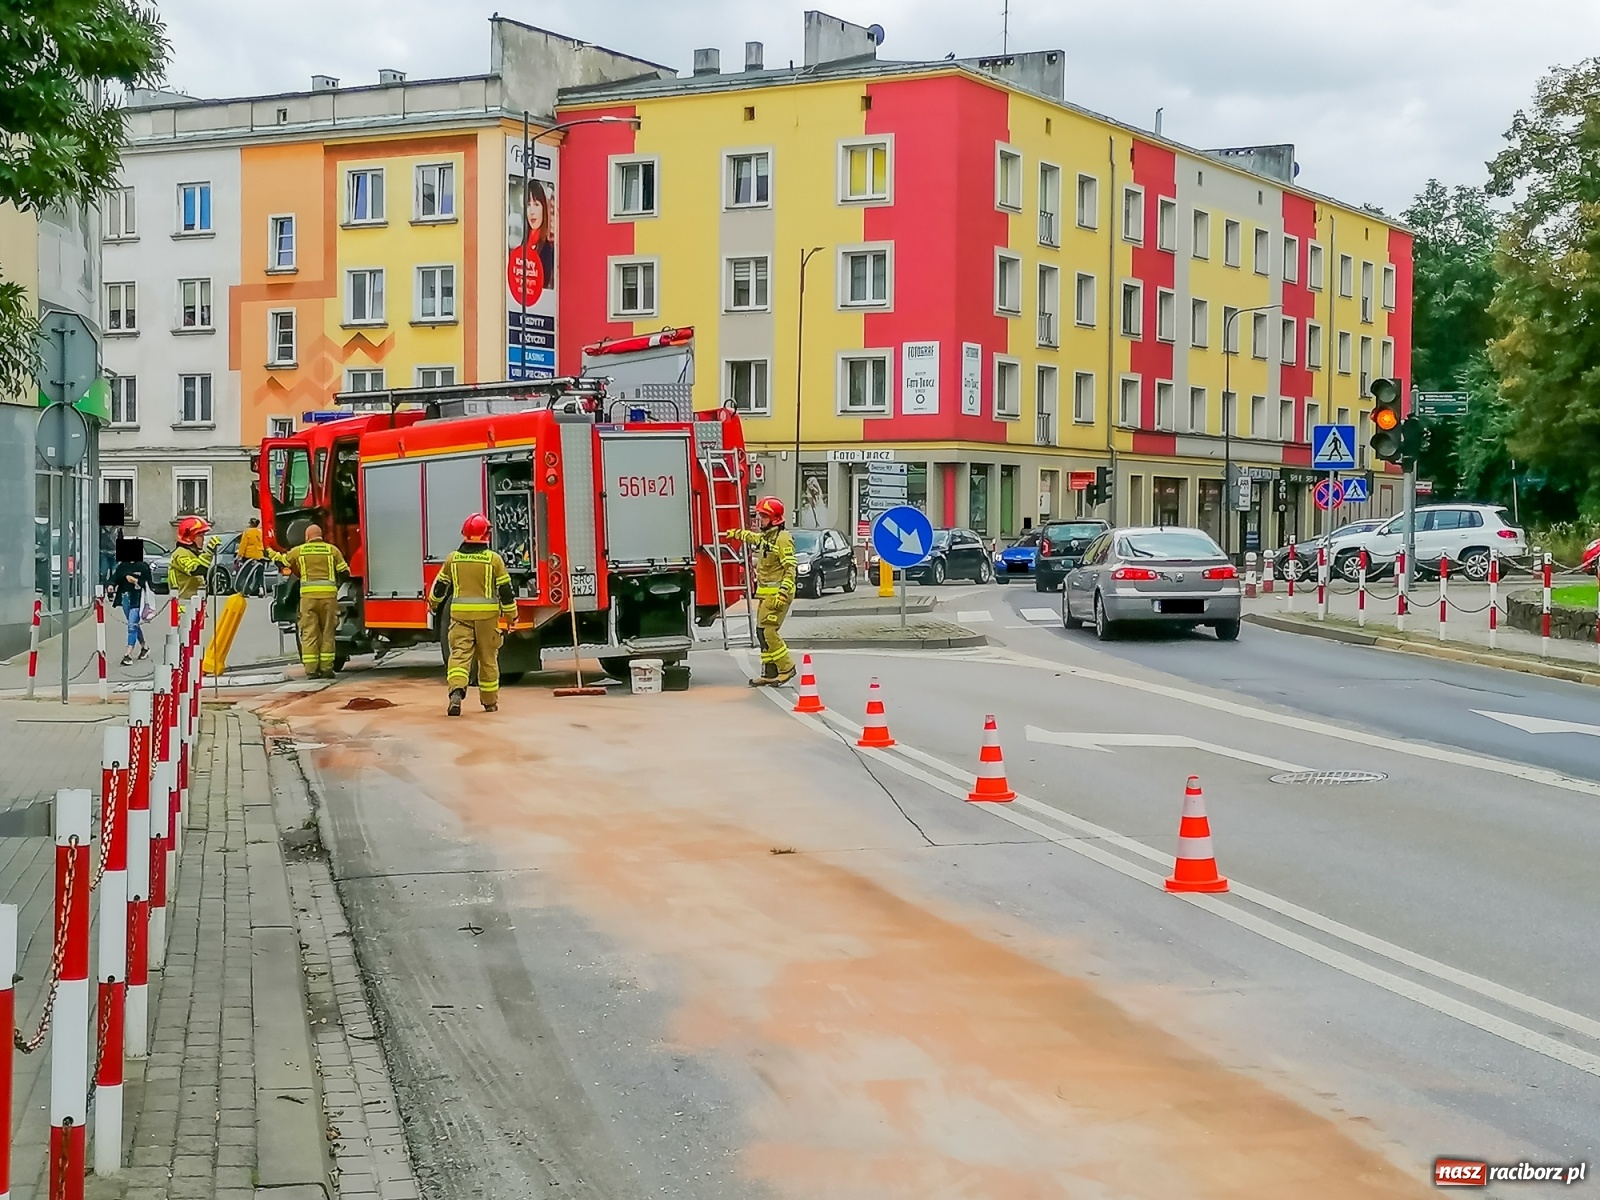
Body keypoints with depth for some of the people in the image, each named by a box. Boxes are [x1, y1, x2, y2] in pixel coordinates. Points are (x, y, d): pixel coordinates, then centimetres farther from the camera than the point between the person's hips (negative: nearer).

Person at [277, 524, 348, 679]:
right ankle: (326, 668, 5)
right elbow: (344, 571, 8)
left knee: (309, 633, 3)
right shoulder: (332, 550, 9)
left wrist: (271, 553, 41)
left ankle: (311, 669, 0)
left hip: (308, 595, 0)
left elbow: (281, 561, 20)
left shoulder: (299, 551, 10)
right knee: (327, 633, 7)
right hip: (329, 594, 0)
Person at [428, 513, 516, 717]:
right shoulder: (494, 559, -5)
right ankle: (489, 701, 18)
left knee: (459, 653, -4)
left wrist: (433, 602, 33)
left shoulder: (453, 558, 2)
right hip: (487, 615, -1)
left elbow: (440, 584, 14)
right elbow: (505, 589, -4)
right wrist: (511, 614, 7)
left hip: (460, 614, 1)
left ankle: (456, 691, -27)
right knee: (488, 657, 9)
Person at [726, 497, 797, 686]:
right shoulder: (764, 537, 15)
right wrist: (735, 534, 57)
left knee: (767, 630, -15)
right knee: (762, 632, 7)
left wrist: (783, 594, -27)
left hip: (777, 593, -10)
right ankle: (770, 674, 10)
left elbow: (790, 569, -19)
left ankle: (787, 668, -8)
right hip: (765, 593, 10)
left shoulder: (783, 538, -13)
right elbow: (750, 536, 41)